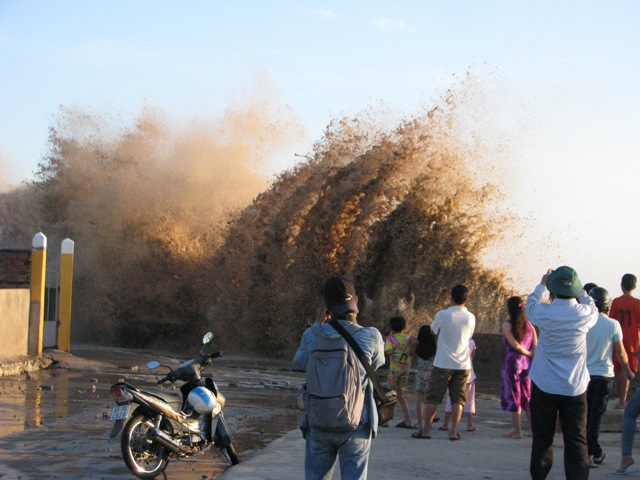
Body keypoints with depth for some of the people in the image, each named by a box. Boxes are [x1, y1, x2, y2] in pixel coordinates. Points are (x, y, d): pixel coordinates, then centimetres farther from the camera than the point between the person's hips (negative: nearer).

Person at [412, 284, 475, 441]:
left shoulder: (443, 315, -9)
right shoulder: (470, 318, 1)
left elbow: (433, 331, 7)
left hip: (443, 363, -2)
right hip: (463, 364, 3)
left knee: (433, 398, 4)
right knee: (458, 399, 6)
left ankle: (426, 430, 6)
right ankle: (454, 432, 3)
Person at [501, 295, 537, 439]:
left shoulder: (507, 325, -8)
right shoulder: (529, 325, 7)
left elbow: (515, 345, -14)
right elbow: (535, 346, 2)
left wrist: (528, 353, -1)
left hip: (512, 362, -5)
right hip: (526, 363, 5)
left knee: (513, 396, 2)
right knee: (527, 396, 14)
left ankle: (517, 431, 2)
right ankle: (533, 429, 16)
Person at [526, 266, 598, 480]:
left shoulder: (544, 313, -11)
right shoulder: (585, 314, -9)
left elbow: (530, 304, 12)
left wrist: (542, 285, 26)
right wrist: (577, 289, 24)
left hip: (544, 387, 0)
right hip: (575, 388, 0)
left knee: (542, 440, 10)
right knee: (576, 442, 3)